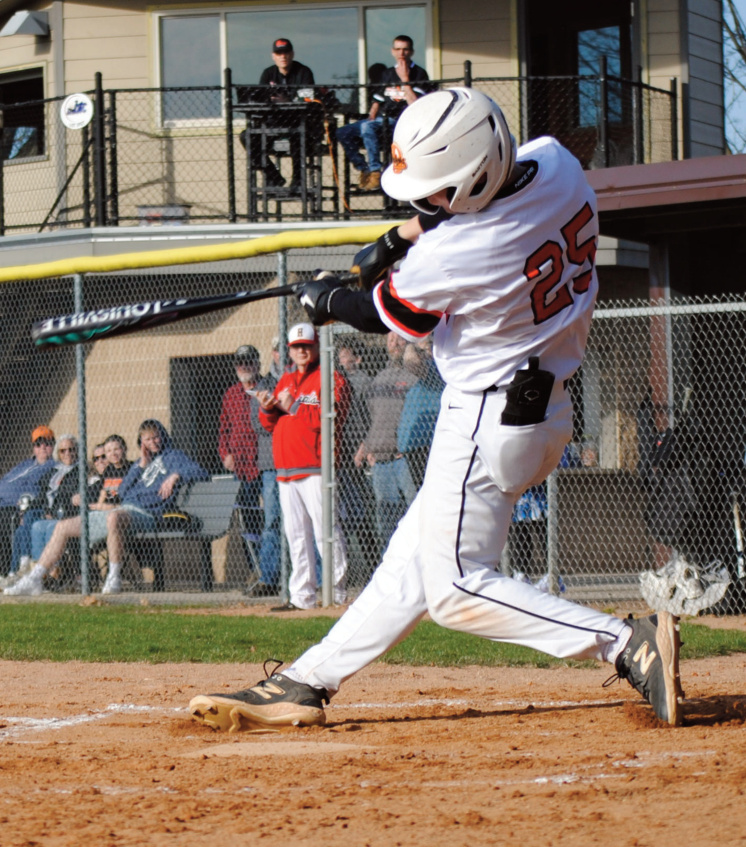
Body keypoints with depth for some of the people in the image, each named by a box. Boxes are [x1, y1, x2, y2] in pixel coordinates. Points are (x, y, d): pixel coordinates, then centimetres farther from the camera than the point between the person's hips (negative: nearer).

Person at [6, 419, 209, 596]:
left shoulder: (173, 456, 8)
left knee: (114, 517, -45)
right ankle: (34, 579, 8)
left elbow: (201, 473, -7)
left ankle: (114, 579, -37)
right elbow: (122, 491, 19)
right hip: (123, 509, 9)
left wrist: (175, 476, -22)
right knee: (63, 527, 7)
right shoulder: (143, 460, 28)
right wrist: (141, 466, 8)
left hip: (145, 514, -8)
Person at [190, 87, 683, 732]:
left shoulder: (456, 255, -27)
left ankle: (626, 644, -15)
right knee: (416, 557, 13)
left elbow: (385, 315, -7)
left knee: (458, 588, -4)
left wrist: (324, 300, 13)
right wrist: (400, 239, 15)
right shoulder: (556, 164, -7)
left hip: (488, 419, -10)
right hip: (551, 408, 10)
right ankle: (307, 684, 21)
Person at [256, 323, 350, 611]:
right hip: (286, 469, 8)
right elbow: (271, 425, 22)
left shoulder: (330, 379, -1)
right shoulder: (285, 381, 22)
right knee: (296, 536, 9)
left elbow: (330, 417, -16)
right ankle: (301, 595, 12)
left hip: (315, 468, -8)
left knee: (325, 530, -10)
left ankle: (337, 594, -8)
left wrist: (293, 406, -14)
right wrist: (268, 409, 0)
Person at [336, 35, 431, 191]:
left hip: (401, 123, -7)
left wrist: (405, 79, -14)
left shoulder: (419, 74, 1)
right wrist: (371, 117, 5)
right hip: (381, 119, 7)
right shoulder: (387, 74, 21)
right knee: (343, 132, -9)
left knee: (367, 127, -35)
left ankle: (375, 171, -32)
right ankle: (364, 169, -6)